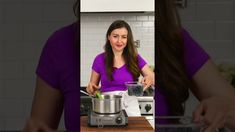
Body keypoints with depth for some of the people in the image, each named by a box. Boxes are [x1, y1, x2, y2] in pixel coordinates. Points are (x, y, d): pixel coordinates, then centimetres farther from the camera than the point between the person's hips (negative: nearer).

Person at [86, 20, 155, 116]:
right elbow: (93, 86, 9)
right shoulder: (100, 59, 1)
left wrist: (150, 79, -24)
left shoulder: (135, 58, 2)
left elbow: (152, 77, -2)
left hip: (130, 108, 1)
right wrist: (91, 88, -13)